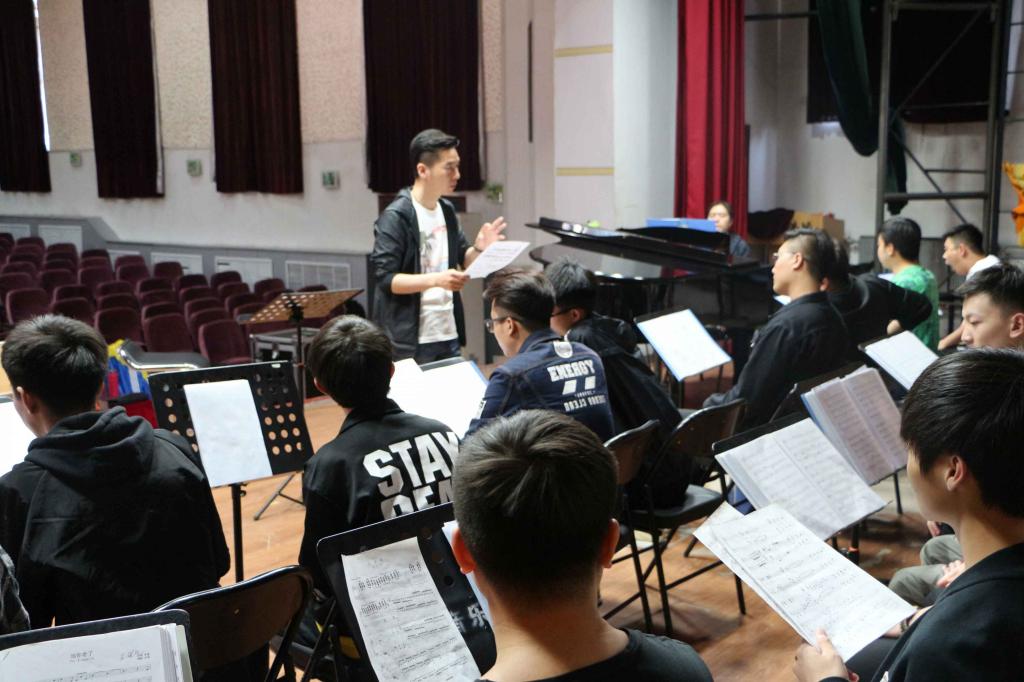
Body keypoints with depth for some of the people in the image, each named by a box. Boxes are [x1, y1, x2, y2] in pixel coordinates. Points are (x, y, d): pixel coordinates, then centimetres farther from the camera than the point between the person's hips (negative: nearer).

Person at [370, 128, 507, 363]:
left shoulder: (447, 211, 9)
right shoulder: (395, 217, -14)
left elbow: (463, 260, 17)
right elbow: (385, 278, -18)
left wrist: (479, 248, -5)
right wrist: (436, 279, -29)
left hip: (448, 335, 7)